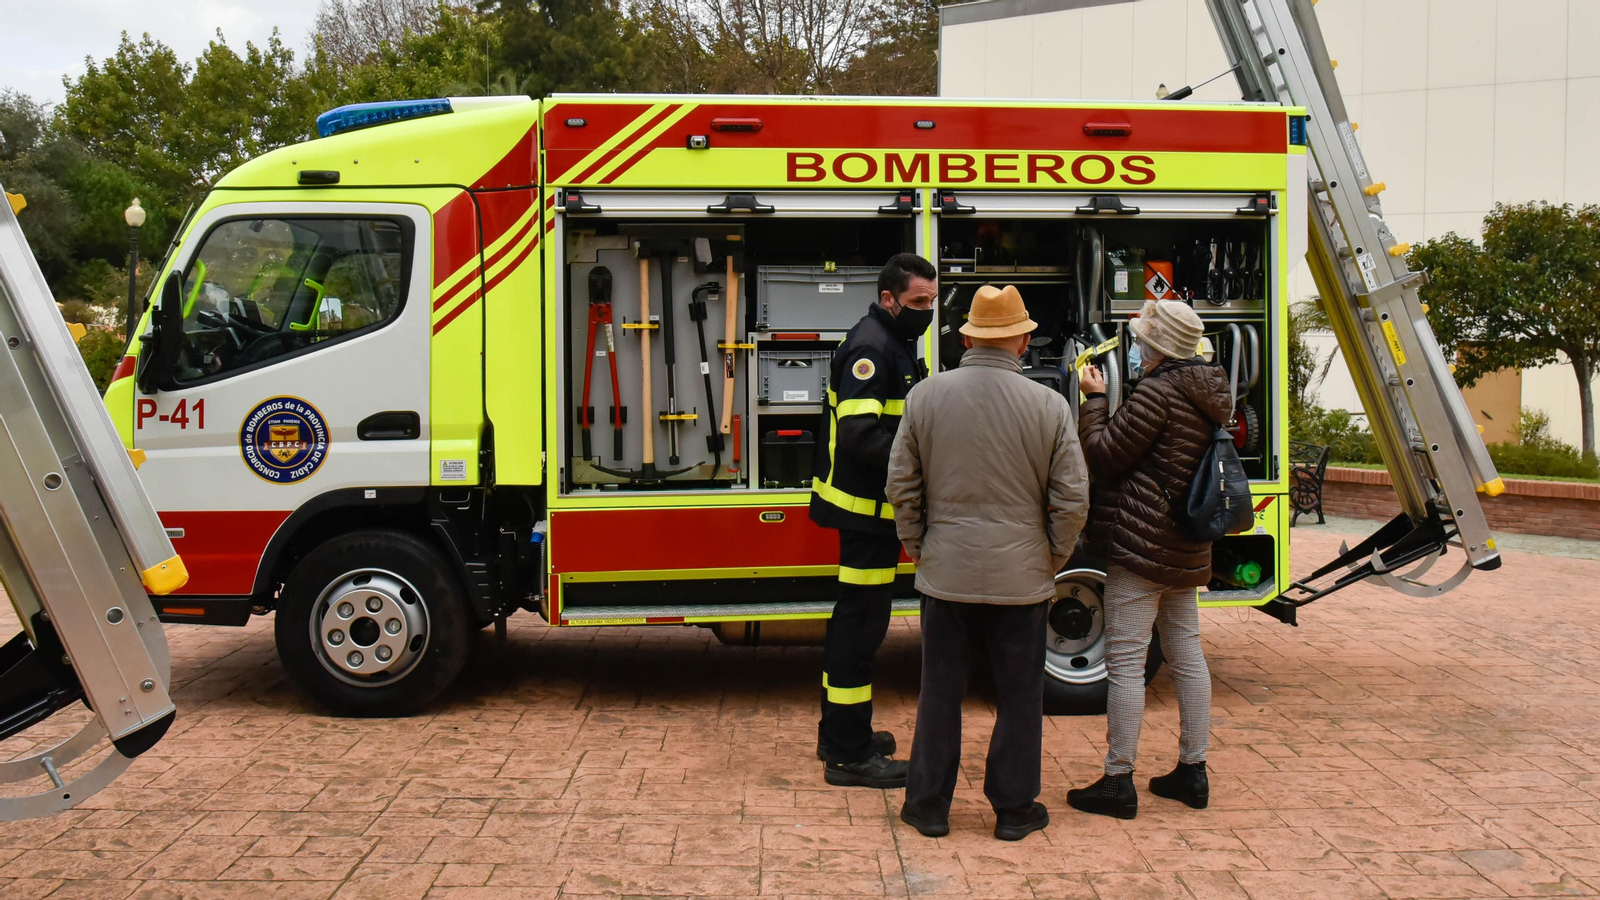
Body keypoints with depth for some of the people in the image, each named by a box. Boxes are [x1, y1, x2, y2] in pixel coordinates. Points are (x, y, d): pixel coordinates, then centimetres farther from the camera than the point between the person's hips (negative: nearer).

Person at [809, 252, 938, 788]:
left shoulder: (895, 345, 16)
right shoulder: (870, 348, -17)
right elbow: (861, 433, -28)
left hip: (874, 507, 11)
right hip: (867, 507, -11)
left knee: (856, 615, 17)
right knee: (861, 620, -5)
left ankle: (839, 733, 29)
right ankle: (848, 755, 3)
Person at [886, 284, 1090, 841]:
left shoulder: (925, 396, -4)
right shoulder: (1048, 405, -8)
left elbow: (902, 483, 2)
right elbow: (1072, 499, -5)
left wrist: (916, 545, 15)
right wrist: (1052, 560, 9)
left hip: (945, 572, 1)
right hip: (1021, 577, -1)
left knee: (940, 691, 12)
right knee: (1019, 694, 12)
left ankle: (928, 805, 22)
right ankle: (1014, 810, 23)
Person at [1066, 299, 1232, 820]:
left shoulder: (1157, 391, -16)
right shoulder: (1208, 394, 12)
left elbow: (1104, 455, -12)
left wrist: (1095, 399, 1)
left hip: (1140, 544, -9)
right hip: (1187, 550, 9)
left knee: (1125, 661, -4)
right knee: (1187, 656, 14)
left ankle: (1118, 782, 0)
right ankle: (1192, 772, 22)